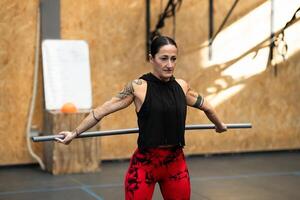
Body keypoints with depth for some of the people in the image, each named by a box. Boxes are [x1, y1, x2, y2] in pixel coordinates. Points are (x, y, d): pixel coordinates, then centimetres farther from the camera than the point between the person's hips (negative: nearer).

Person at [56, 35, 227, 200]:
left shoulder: (182, 86, 4)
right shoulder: (138, 87, -8)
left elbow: (206, 107, 22)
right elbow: (103, 110, -6)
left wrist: (220, 125, 37)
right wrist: (75, 133, -3)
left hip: (176, 163, 4)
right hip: (145, 164, -4)